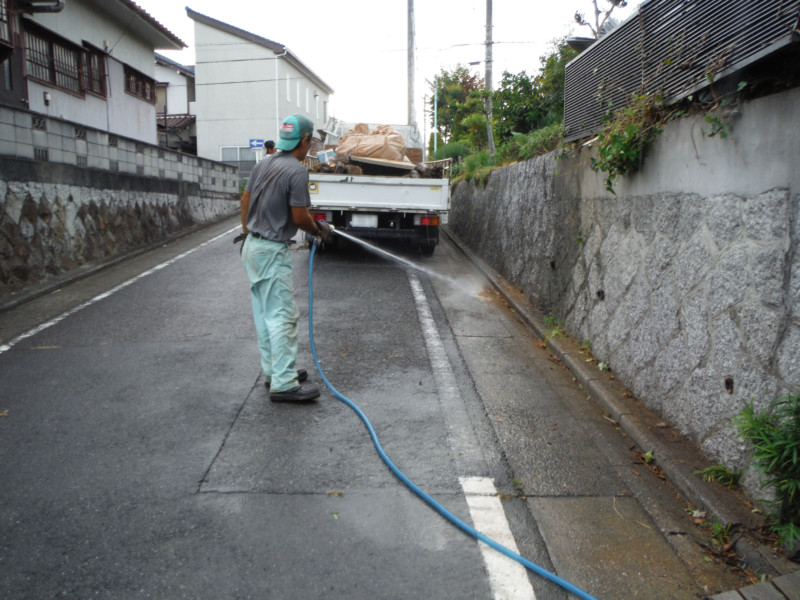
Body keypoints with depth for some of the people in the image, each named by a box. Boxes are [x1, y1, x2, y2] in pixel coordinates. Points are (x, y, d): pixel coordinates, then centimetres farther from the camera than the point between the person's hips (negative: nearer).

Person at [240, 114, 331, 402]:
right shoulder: (297, 170, -16)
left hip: (252, 246, 9)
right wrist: (319, 230, 1)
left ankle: (272, 370, 26)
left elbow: (245, 200, 15)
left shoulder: (263, 164, 9)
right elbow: (300, 217, -18)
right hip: (272, 251, -9)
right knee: (282, 315, -6)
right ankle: (283, 383, -4)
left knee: (264, 313, 15)